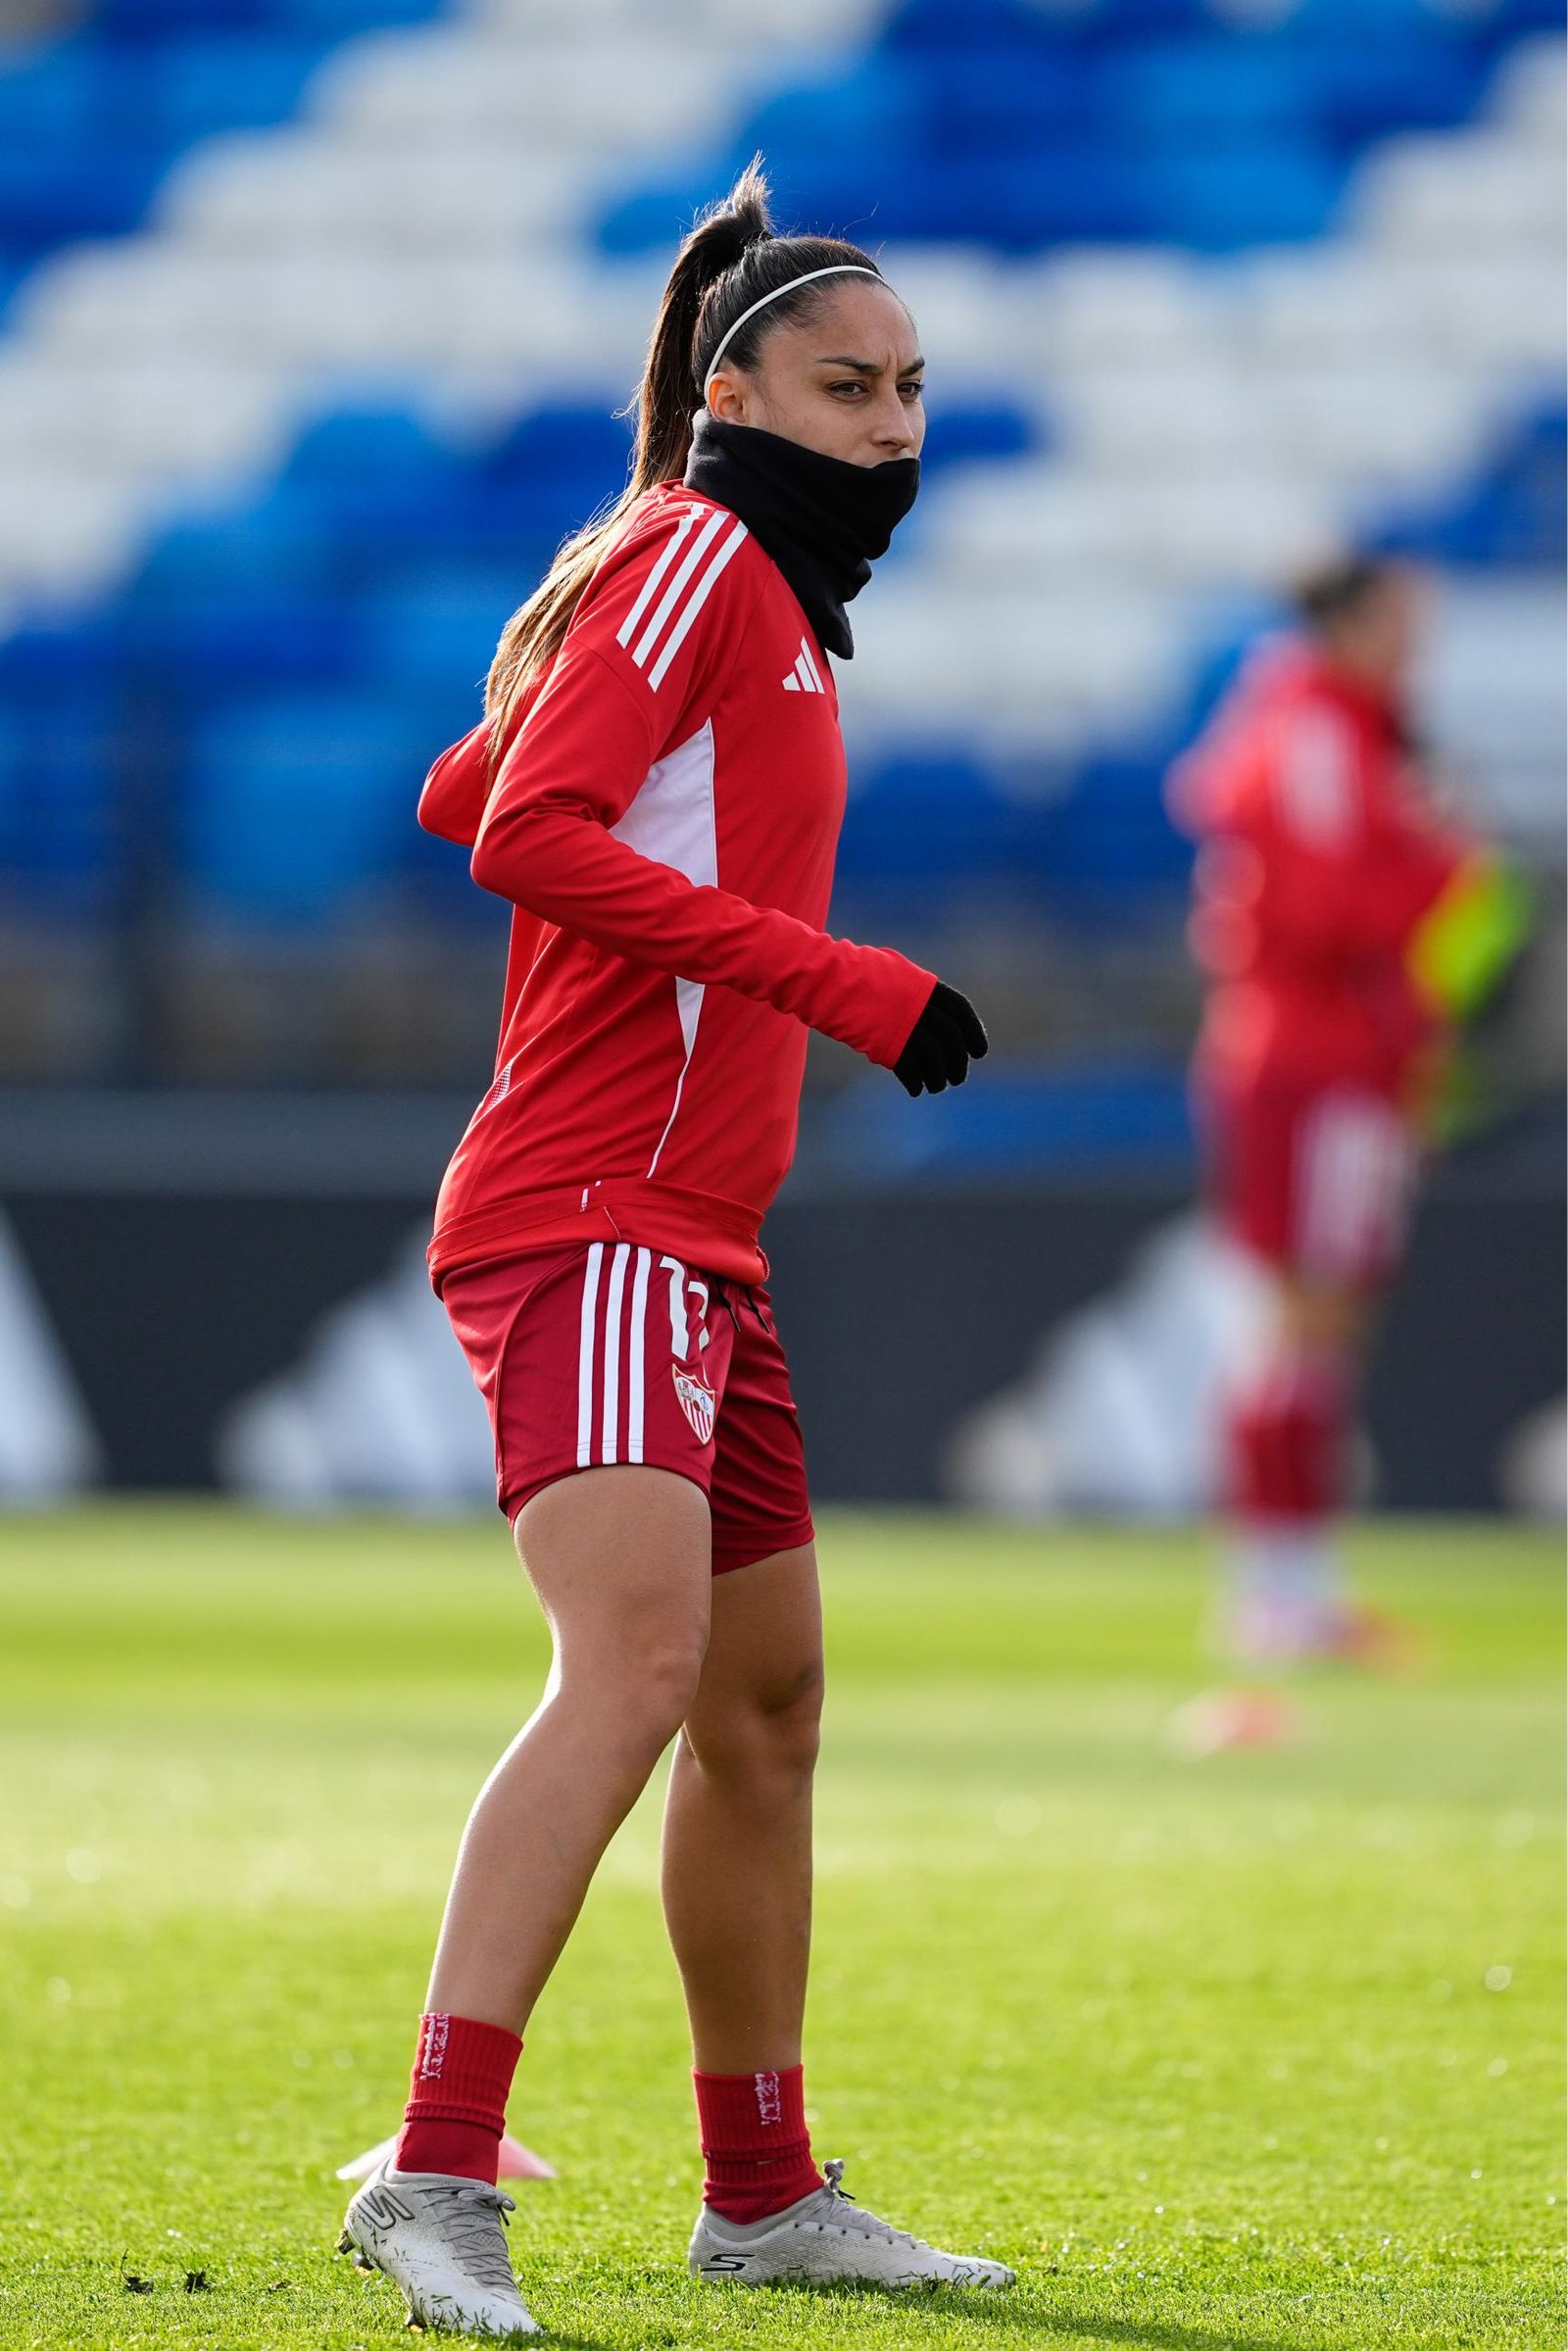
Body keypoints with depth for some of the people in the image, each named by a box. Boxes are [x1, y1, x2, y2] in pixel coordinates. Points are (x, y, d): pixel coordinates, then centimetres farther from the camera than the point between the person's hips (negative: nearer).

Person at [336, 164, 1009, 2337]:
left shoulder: (755, 592, 20)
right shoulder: (701, 552, -9)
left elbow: (465, 797, 30)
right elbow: (526, 834, -21)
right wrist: (824, 975, -23)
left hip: (695, 1244, 11)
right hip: (593, 1227, -11)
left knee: (767, 1704, 17)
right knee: (639, 1663, -25)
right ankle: (437, 2177, -33)